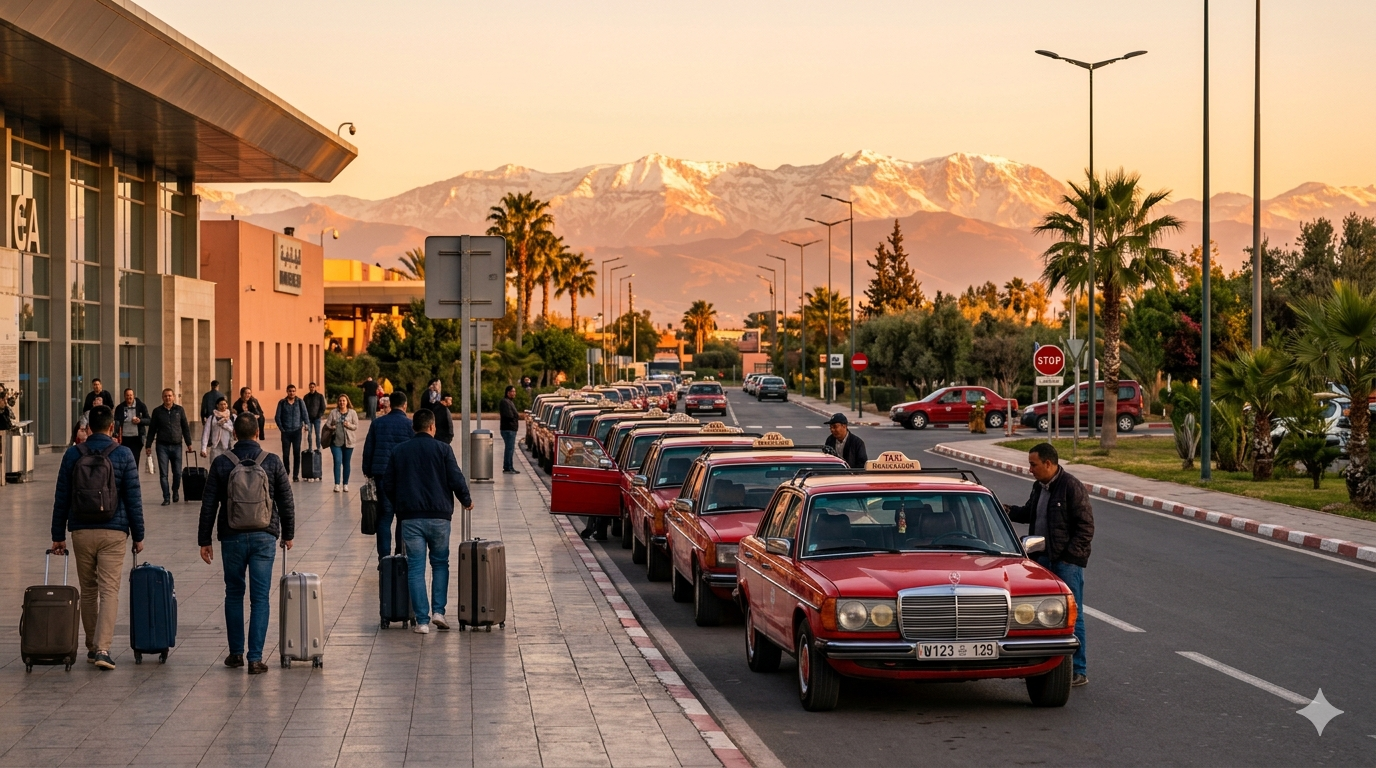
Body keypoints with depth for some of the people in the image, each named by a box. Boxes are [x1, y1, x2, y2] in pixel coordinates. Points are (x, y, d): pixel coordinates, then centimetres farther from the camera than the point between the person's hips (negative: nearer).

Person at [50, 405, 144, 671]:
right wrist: (138, 535, 5)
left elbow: (61, 498, 5)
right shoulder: (123, 455, -3)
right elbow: (133, 498, -2)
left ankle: (92, 647, 21)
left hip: (81, 532, 2)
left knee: (88, 590, 14)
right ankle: (102, 648, -15)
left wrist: (58, 536, 11)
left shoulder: (73, 455, 3)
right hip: (113, 532, -2)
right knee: (109, 591, -3)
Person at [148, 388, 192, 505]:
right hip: (162, 446, 0)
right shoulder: (157, 411, 5)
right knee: (163, 474, -3)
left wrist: (188, 443, 6)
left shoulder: (179, 410, 6)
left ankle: (175, 491, 27)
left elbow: (185, 428, 10)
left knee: (177, 472, 1)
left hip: (177, 445, 0)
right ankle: (166, 497, 2)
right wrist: (149, 445, 5)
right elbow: (152, 429, 8)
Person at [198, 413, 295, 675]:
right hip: (264, 538, 0)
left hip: (232, 538, 0)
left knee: (234, 594, 15)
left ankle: (236, 653, 20)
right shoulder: (272, 462, -2)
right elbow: (287, 501, 3)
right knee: (260, 598, 2)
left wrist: (204, 540, 6)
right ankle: (255, 658, -3)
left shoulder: (221, 463, -3)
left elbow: (208, 505, -1)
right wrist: (288, 534, 16)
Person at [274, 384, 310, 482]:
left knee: (296, 453, 0)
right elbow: (277, 417, 4)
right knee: (285, 454, 1)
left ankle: (296, 475, 5)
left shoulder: (300, 402, 2)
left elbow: (305, 414, 0)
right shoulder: (282, 402, 2)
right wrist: (281, 428, -2)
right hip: (286, 432, 0)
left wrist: (307, 424, -13)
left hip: (297, 431, 0)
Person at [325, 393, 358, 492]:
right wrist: (331, 427, -15)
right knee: (337, 461, -10)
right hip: (336, 440, 0)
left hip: (348, 441, 0)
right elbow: (327, 424, 6)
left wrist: (349, 425, -16)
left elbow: (356, 426, 3)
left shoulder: (352, 413, 5)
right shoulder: (333, 412, 6)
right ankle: (336, 484, -10)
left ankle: (346, 484, 15)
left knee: (346, 463, 6)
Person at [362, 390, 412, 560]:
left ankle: (384, 557, 2)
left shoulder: (377, 423, 6)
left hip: (381, 474, 2)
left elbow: (368, 449, 9)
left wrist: (367, 471, 18)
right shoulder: (410, 425, -4)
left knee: (384, 515, 6)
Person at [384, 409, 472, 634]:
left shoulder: (399, 452, 6)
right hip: (439, 515, -1)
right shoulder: (442, 449, -2)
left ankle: (422, 620, -1)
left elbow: (387, 486, 9)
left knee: (416, 568, 3)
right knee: (440, 563, 15)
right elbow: (456, 480, -6)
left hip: (410, 518, 1)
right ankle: (438, 610, 2)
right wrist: (466, 501, 13)